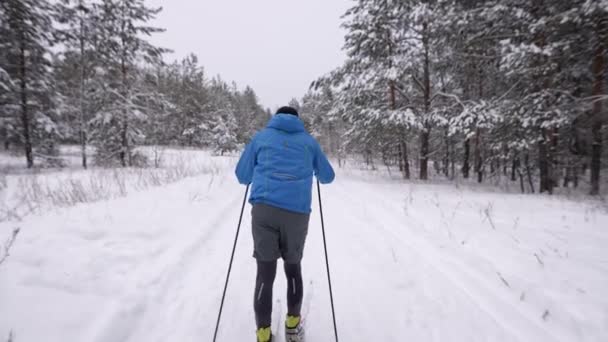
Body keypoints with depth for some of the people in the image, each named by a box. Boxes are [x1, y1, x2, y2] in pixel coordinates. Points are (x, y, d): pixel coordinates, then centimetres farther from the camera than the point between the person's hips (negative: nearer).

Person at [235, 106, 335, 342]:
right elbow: (328, 177, 26)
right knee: (293, 266, 20)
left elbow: (242, 176, 18)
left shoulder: (261, 137, 16)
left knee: (265, 272, 8)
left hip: (264, 209, 0)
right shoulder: (308, 141, 18)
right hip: (297, 212, 1)